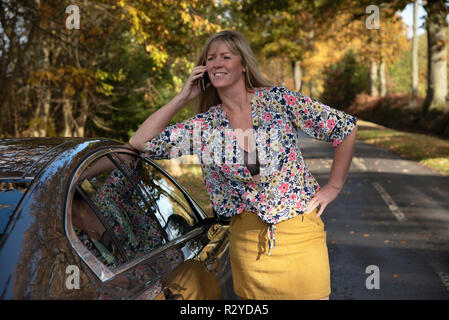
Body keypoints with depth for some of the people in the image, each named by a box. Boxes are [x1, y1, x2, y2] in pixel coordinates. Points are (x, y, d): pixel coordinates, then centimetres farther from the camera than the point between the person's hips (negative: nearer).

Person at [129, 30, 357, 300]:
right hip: (248, 239, 2)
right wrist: (183, 98, -1)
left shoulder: (278, 100, -5)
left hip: (300, 231, -2)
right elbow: (140, 142, -1)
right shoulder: (205, 126, 3)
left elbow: (346, 127, 0)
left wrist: (333, 187, 0)